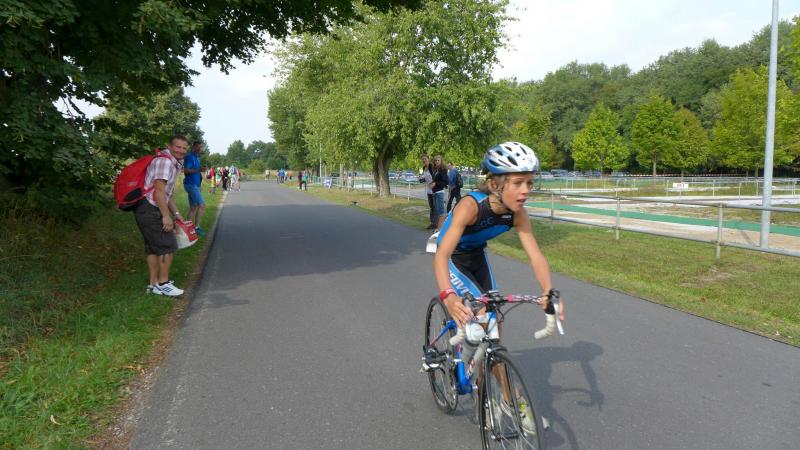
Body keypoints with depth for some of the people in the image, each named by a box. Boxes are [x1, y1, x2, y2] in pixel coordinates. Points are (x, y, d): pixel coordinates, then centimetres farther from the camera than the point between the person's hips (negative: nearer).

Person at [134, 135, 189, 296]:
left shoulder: (174, 164, 19)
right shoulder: (165, 161, -15)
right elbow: (159, 189, -22)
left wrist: (176, 213, 22)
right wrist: (166, 216, -22)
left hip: (148, 210, 11)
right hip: (150, 209, -11)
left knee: (153, 247, 14)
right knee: (167, 246, -6)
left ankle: (154, 284, 20)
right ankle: (163, 283, 1)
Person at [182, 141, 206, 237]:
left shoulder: (197, 157, 18)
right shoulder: (189, 156, -10)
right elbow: (186, 170, -20)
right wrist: (198, 170, -33)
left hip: (195, 185, 10)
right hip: (191, 184, -10)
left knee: (193, 208, 9)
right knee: (202, 205, -16)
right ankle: (196, 227, -14)